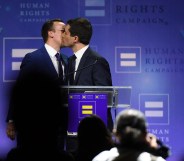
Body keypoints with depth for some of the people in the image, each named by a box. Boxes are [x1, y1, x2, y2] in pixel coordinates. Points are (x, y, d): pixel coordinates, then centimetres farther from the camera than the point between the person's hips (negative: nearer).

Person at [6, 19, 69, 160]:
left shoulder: (65, 61, 13)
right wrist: (11, 121, -13)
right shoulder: (32, 59, -5)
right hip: (34, 126, -5)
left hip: (58, 127, 5)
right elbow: (19, 91, -9)